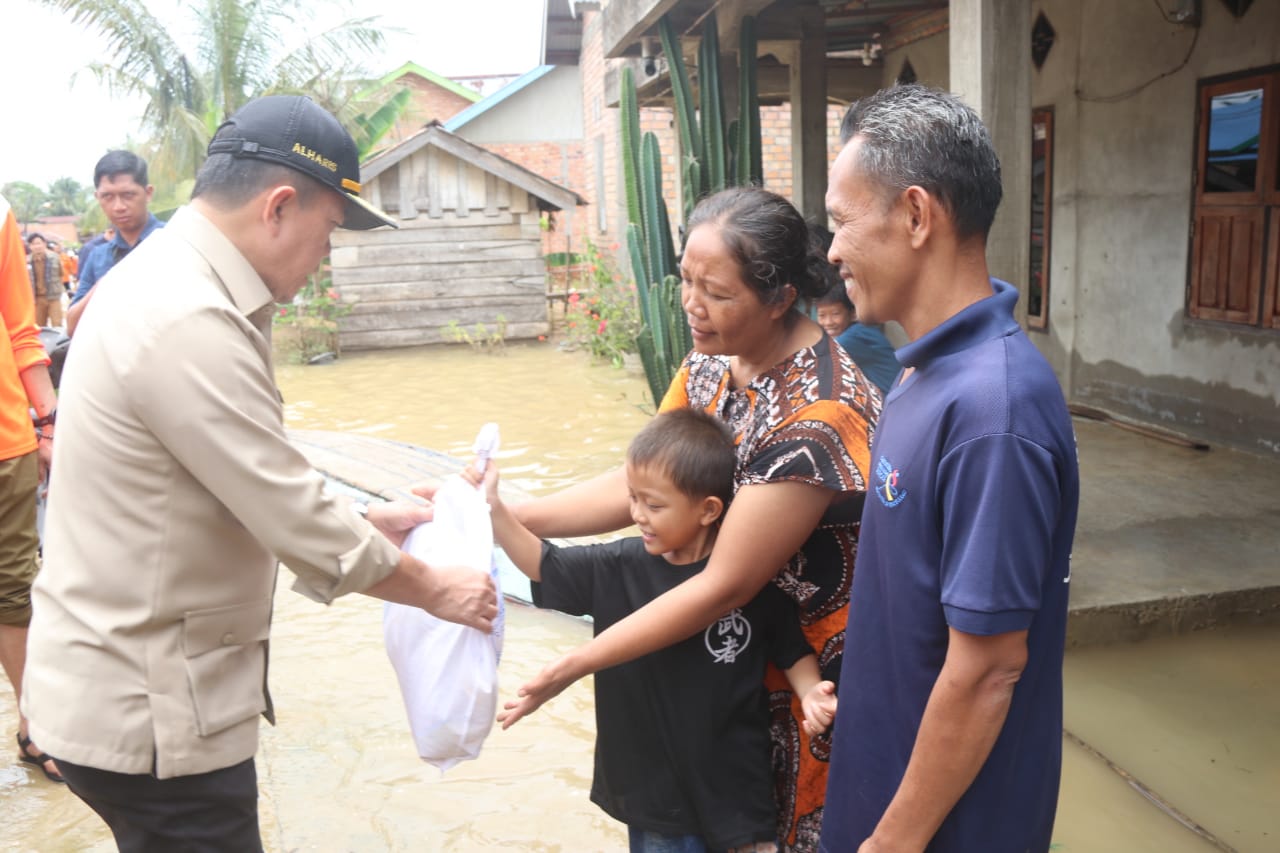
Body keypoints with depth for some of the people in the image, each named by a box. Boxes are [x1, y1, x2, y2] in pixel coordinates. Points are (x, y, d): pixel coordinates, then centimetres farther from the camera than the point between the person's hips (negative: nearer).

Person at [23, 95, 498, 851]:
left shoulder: (172, 281, 6)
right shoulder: (188, 321, -26)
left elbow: (253, 482, 13)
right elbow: (301, 527, -23)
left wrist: (368, 519, 11)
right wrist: (437, 590, -9)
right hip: (147, 711, -9)